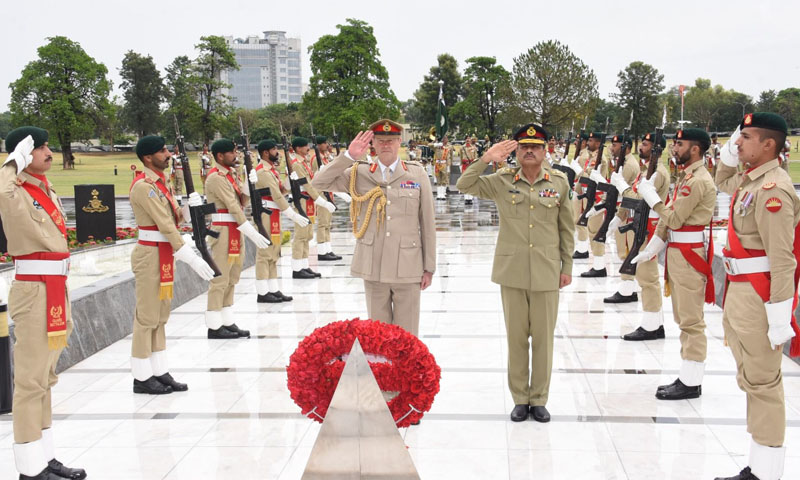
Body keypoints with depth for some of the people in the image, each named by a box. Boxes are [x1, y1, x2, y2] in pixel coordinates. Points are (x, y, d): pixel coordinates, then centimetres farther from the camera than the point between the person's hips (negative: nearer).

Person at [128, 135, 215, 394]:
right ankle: (142, 378, 5)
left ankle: (160, 372, 19)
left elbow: (173, 218, 12)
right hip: (150, 255, -10)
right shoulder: (143, 186, -17)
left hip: (165, 254, 10)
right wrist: (192, 258, -23)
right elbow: (165, 225, -21)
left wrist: (190, 206, -8)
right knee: (147, 317, -3)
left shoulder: (160, 182, 13)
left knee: (160, 317, 12)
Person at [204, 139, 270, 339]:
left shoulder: (229, 174, 15)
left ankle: (227, 323, 19)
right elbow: (233, 207, -20)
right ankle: (214, 327, 0)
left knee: (231, 280, 12)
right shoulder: (216, 177, -15)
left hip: (235, 231, 10)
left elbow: (241, 202, 12)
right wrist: (253, 234, -21)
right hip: (223, 232, -10)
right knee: (220, 281, -5)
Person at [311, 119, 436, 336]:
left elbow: (427, 223, 3)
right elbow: (319, 183, -3)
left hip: (407, 267, -1)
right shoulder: (360, 174, 6)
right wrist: (349, 156, -10)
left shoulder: (417, 174, 3)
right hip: (373, 267, 1)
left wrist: (429, 267, 2)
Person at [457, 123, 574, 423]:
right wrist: (486, 160, -15)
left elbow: (567, 228, 7)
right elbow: (464, 185, -4)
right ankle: (520, 399, 20)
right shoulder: (502, 181, 1)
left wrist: (567, 267, 7)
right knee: (516, 336, 8)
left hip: (547, 272, 0)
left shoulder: (559, 183, 3)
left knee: (543, 337, 7)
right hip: (512, 271, 0)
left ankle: (539, 399, 20)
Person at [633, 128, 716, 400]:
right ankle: (687, 376, 20)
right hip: (678, 253, 11)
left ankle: (691, 383, 0)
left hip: (689, 255, -11)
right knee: (684, 319, 13)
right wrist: (651, 250, 13)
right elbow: (668, 219, 17)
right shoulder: (686, 177, 16)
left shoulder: (698, 180, -17)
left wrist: (650, 194, -9)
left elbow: (673, 218, -19)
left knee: (691, 321, -5)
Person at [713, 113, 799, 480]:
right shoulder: (748, 179, 10)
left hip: (759, 297, -10)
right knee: (751, 379, 14)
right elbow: (722, 181, 36)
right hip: (739, 291, 10)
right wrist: (729, 151, 17)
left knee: (762, 382, -4)